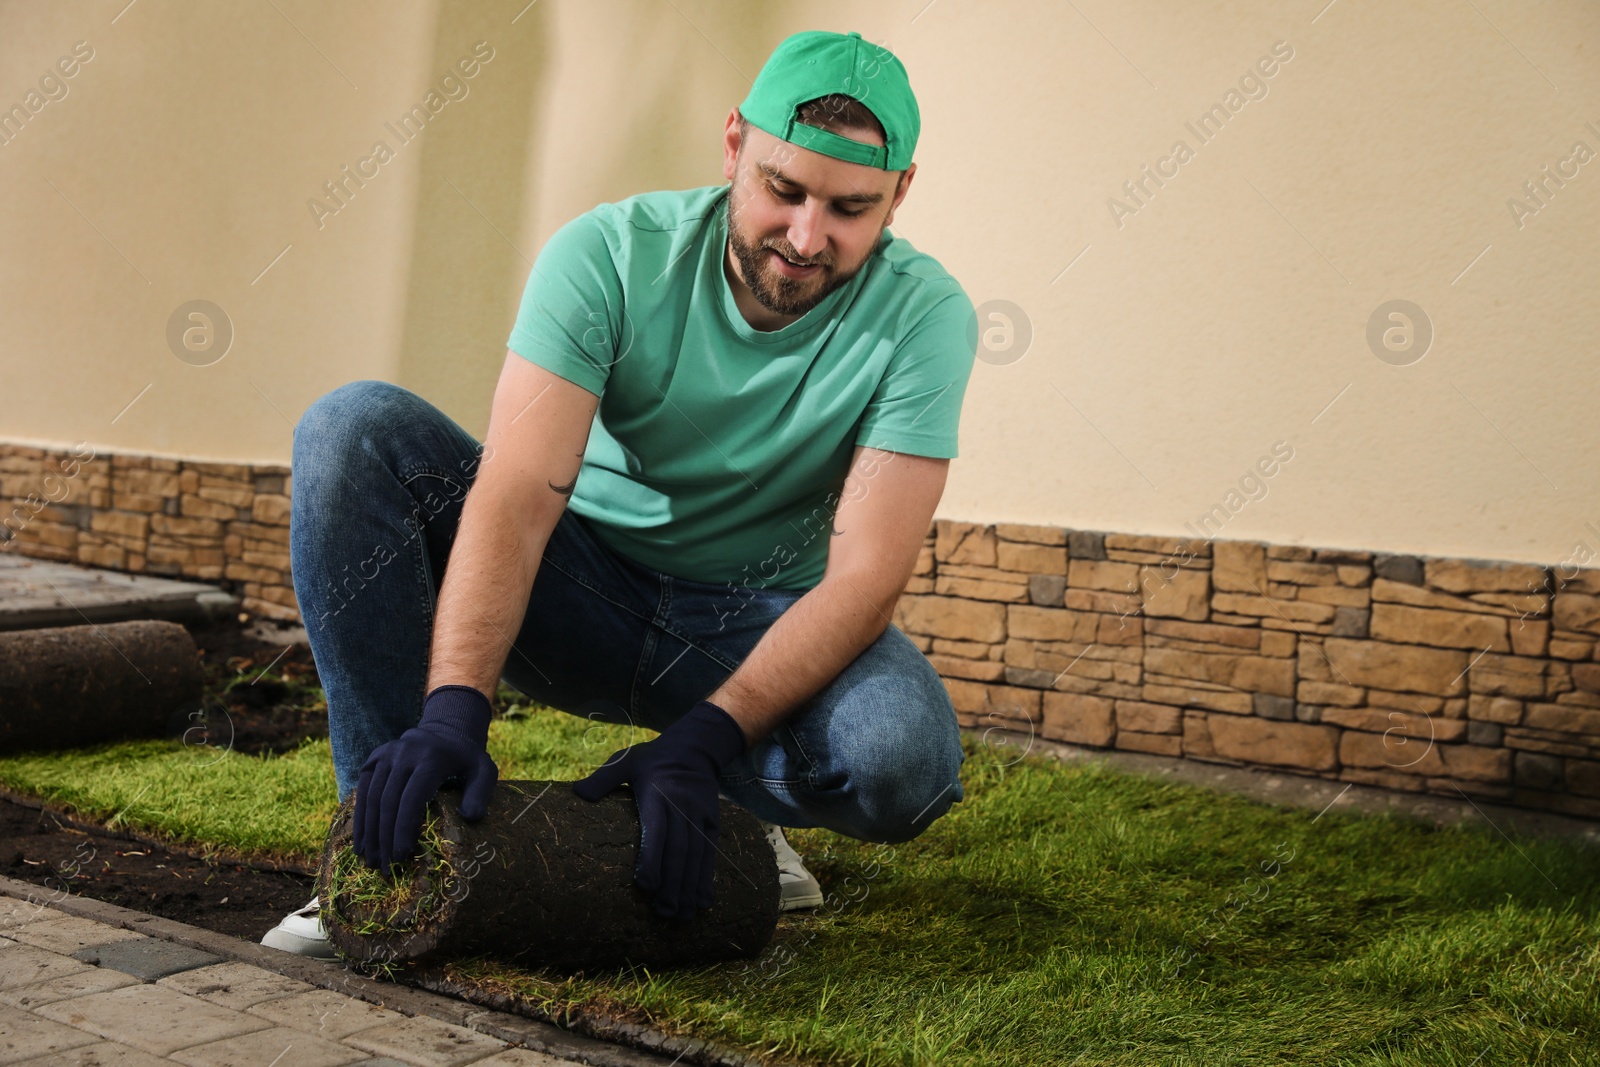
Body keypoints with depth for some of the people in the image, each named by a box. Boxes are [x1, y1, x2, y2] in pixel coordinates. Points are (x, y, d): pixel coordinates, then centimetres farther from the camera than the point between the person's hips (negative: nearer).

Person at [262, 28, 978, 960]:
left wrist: (701, 742, -34)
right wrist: (453, 709, -41)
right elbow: (519, 494, -27)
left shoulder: (923, 315, -16)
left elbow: (866, 574, -23)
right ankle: (395, 831, -17)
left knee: (901, 760, -34)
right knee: (355, 429, -21)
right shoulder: (612, 254, -16)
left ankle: (728, 809, 4)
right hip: (588, 595, 1)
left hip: (767, 622, 0)